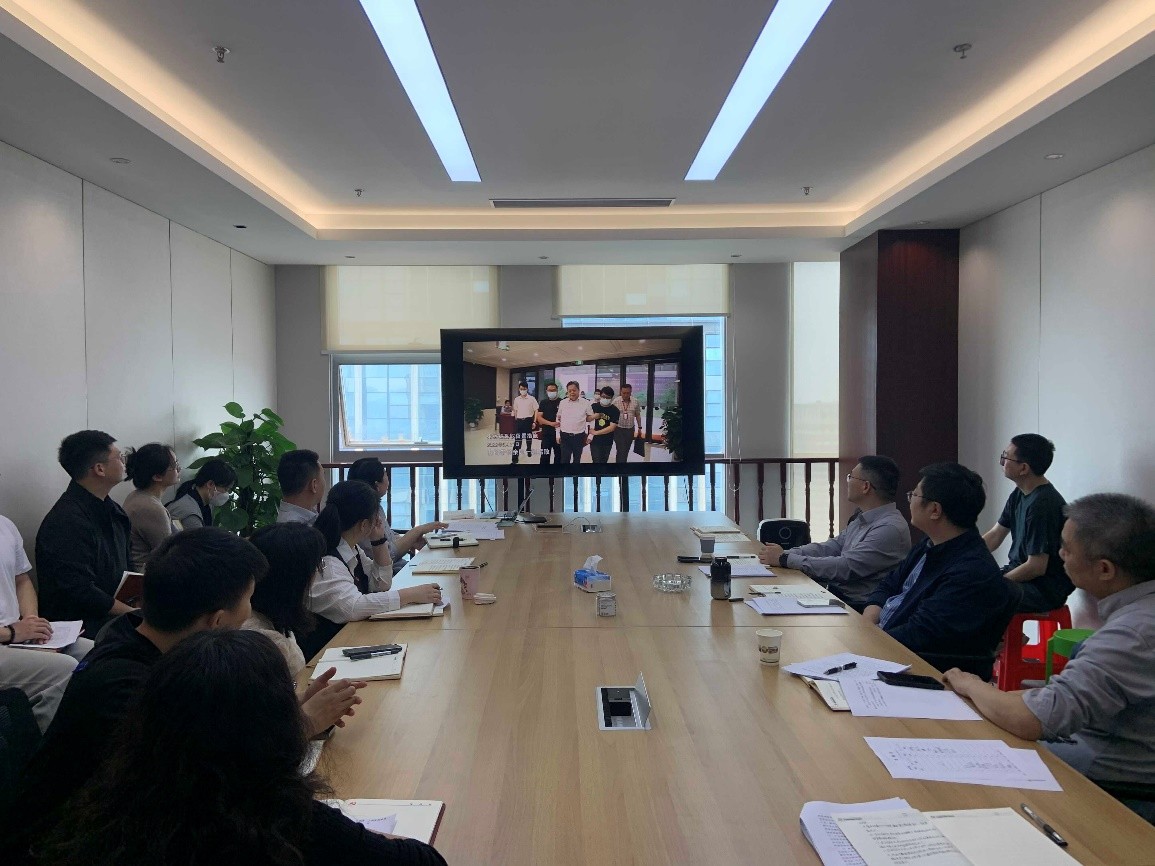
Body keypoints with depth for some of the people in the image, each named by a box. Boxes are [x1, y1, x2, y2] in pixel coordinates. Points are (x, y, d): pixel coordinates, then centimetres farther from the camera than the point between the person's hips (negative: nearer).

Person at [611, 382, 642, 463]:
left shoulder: (635, 402, 0)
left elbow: (638, 415, 11)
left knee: (626, 451, 10)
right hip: (618, 429, -3)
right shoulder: (615, 401, -8)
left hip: (630, 430, 3)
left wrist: (639, 428, 14)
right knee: (621, 451, -8)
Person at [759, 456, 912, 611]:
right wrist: (786, 553, -4)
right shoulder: (862, 518, 12)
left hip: (858, 607, -8)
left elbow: (845, 568, -23)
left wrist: (785, 559, -19)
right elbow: (833, 546, 12)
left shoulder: (891, 528, -20)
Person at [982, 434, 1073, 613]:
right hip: (1020, 573, 9)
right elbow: (994, 536, 13)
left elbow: (1036, 567, -23)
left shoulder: (1042, 505, -23)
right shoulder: (1019, 495, 6)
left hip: (1046, 589, -9)